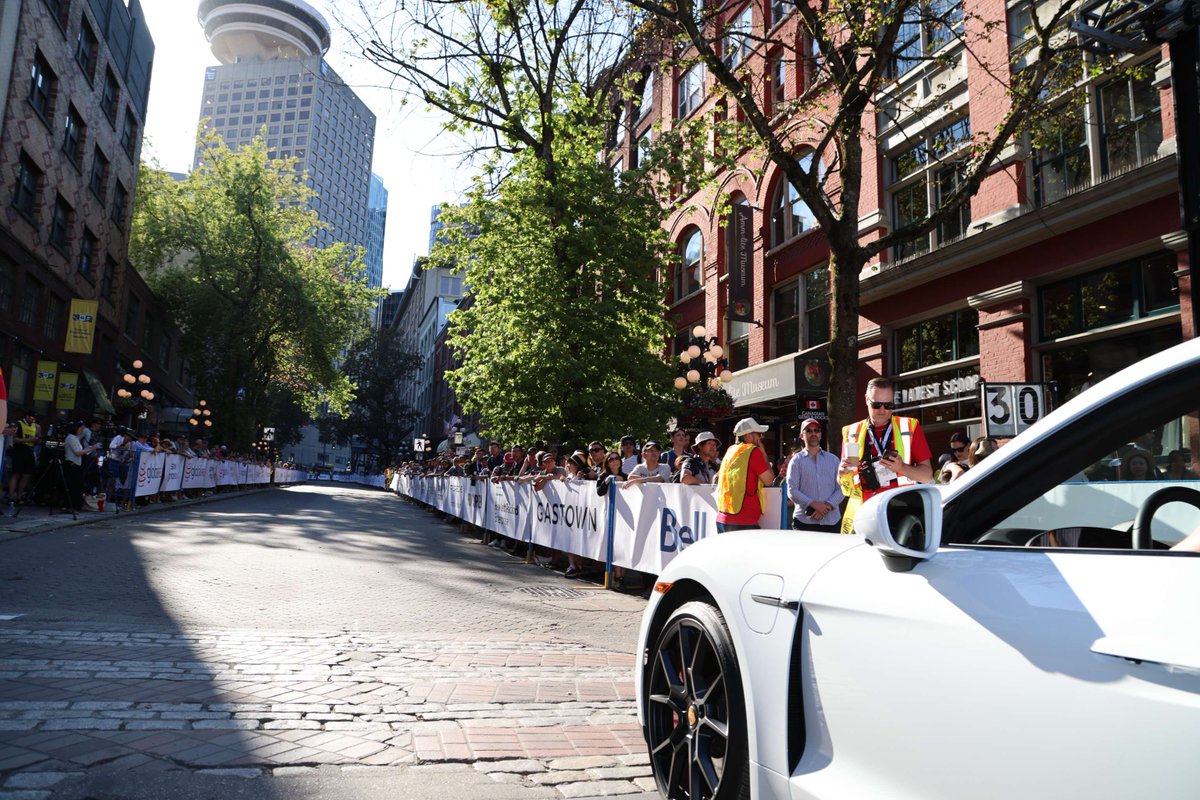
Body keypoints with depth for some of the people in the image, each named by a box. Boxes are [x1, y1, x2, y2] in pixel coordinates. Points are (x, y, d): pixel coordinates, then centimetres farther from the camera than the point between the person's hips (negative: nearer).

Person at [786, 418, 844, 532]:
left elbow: (841, 488, 6)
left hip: (831, 521, 2)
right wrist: (813, 504, -14)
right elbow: (792, 491, -3)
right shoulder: (796, 461, 6)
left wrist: (828, 506, -9)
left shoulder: (833, 459, 14)